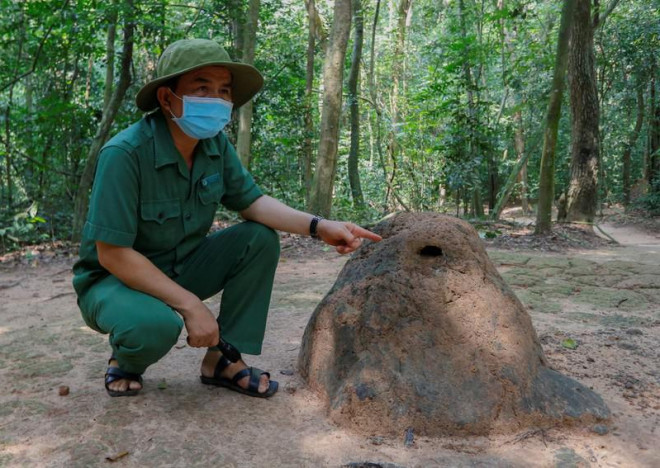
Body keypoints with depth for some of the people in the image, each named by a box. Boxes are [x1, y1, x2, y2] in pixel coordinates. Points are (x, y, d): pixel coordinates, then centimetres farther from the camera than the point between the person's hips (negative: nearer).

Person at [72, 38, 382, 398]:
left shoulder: (216, 145, -9)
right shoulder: (124, 153, -28)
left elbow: (252, 202, -3)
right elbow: (112, 254, -28)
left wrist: (319, 226, -19)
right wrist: (191, 304, -28)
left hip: (177, 268, 6)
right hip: (114, 279, -6)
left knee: (261, 239, -11)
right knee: (157, 325, -37)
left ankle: (223, 359, -4)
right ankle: (124, 360, 1)